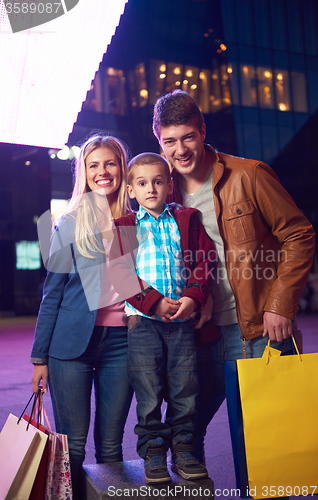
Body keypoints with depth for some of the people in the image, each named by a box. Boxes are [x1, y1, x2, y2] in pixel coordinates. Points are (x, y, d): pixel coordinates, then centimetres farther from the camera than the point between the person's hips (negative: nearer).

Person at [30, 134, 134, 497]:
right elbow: (52, 294, 3)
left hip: (121, 340, 2)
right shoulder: (69, 225, 2)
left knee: (110, 446, 8)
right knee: (71, 446, 3)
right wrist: (39, 357, 2)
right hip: (73, 341, -1)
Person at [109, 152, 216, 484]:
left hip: (182, 318, 2)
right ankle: (153, 453, 17)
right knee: (149, 393, 3)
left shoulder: (187, 219, 11)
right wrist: (154, 302, -13)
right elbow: (121, 273, -4)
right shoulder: (124, 227, 6)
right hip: (143, 320, -1)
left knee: (185, 388, 7)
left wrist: (193, 297, -10)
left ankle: (183, 449, 22)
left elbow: (205, 260, 5)